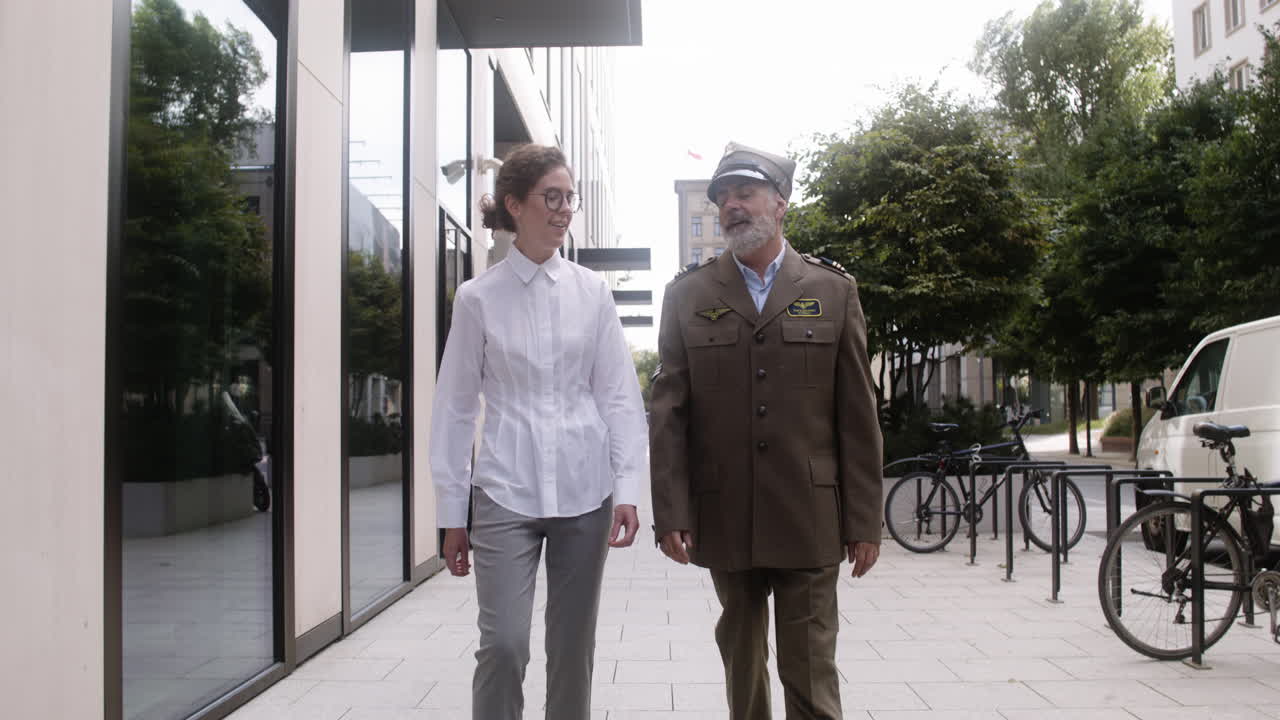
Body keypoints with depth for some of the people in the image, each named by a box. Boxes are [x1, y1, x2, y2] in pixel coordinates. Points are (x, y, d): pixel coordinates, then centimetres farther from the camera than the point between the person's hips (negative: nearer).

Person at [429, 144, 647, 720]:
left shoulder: (592, 291, 4)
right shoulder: (478, 297, 1)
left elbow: (620, 395, 4)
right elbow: (455, 406, 4)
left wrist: (627, 489, -4)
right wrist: (452, 513, 3)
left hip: (584, 493, 2)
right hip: (506, 493, -1)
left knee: (573, 647, 9)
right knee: (503, 644, -7)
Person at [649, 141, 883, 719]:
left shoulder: (833, 291, 5)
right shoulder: (688, 293, 5)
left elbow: (857, 416, 3)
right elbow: (667, 412, 1)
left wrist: (865, 520, 0)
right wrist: (670, 512, -6)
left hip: (809, 520, -1)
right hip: (724, 520, 1)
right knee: (741, 664, 14)